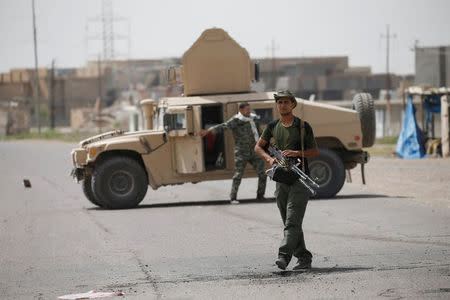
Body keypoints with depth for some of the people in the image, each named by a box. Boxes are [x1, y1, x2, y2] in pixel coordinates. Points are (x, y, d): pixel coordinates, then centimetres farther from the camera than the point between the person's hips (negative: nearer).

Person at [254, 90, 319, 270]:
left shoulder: (303, 127, 0)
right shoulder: (273, 127, 11)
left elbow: (315, 152, 3)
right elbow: (258, 147, 17)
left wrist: (297, 153, -15)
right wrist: (269, 159, -2)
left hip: (300, 179, -5)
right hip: (281, 179, 5)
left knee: (292, 222, -15)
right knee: (290, 223, 8)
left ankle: (284, 256, -26)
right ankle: (304, 258, 16)